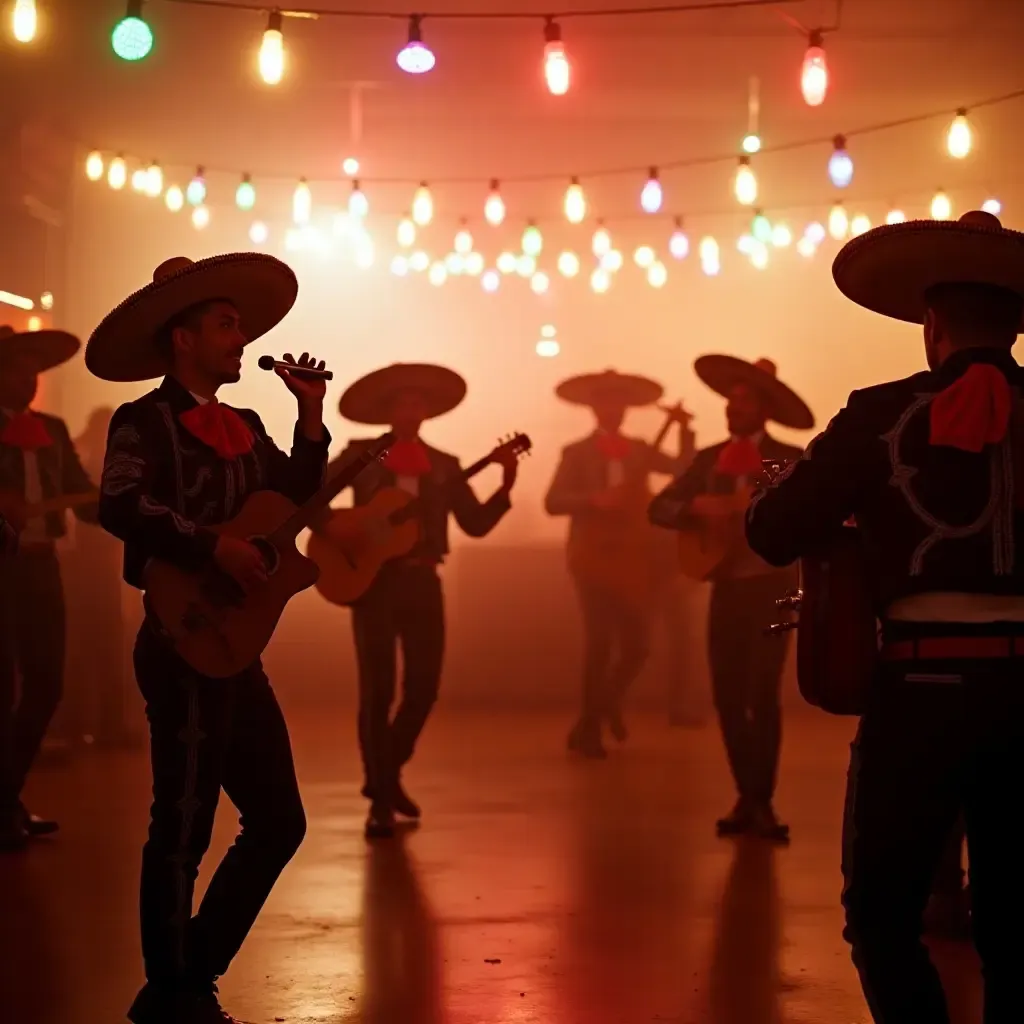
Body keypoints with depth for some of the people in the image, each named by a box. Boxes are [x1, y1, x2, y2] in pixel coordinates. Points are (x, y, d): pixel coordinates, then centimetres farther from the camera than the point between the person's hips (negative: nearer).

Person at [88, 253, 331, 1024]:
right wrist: (215, 546, -26)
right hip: (186, 648, -9)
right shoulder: (144, 421, -7)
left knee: (279, 821, 11)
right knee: (185, 826, -3)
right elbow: (120, 507, -23)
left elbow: (298, 500, 12)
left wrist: (311, 419, 3)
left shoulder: (244, 427, 17)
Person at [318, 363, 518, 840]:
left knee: (423, 687, 3)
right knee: (378, 689, -6)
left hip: (422, 581, 3)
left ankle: (387, 775, 25)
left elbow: (477, 524, 4)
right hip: (373, 579, -3)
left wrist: (506, 486, -9)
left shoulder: (444, 465, 10)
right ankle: (380, 798, 2)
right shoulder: (361, 454, 4)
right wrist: (331, 528, -15)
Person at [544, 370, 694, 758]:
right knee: (599, 642, -4)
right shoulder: (577, 452, 1)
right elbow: (553, 502, -8)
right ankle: (590, 726, 8)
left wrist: (684, 430, -8)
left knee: (636, 643, 4)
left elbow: (686, 471, 3)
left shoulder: (640, 449, 12)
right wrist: (594, 500, -23)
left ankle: (606, 705, 30)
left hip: (635, 556, 4)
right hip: (595, 556, -4)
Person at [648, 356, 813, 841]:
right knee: (728, 697, 3)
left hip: (771, 587, -4)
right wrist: (696, 506, -14)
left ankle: (762, 802, -4)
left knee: (762, 695, -10)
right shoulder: (709, 459, 10)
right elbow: (658, 508, 5)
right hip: (726, 587, 4)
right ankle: (746, 798, 14)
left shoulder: (790, 460, -1)